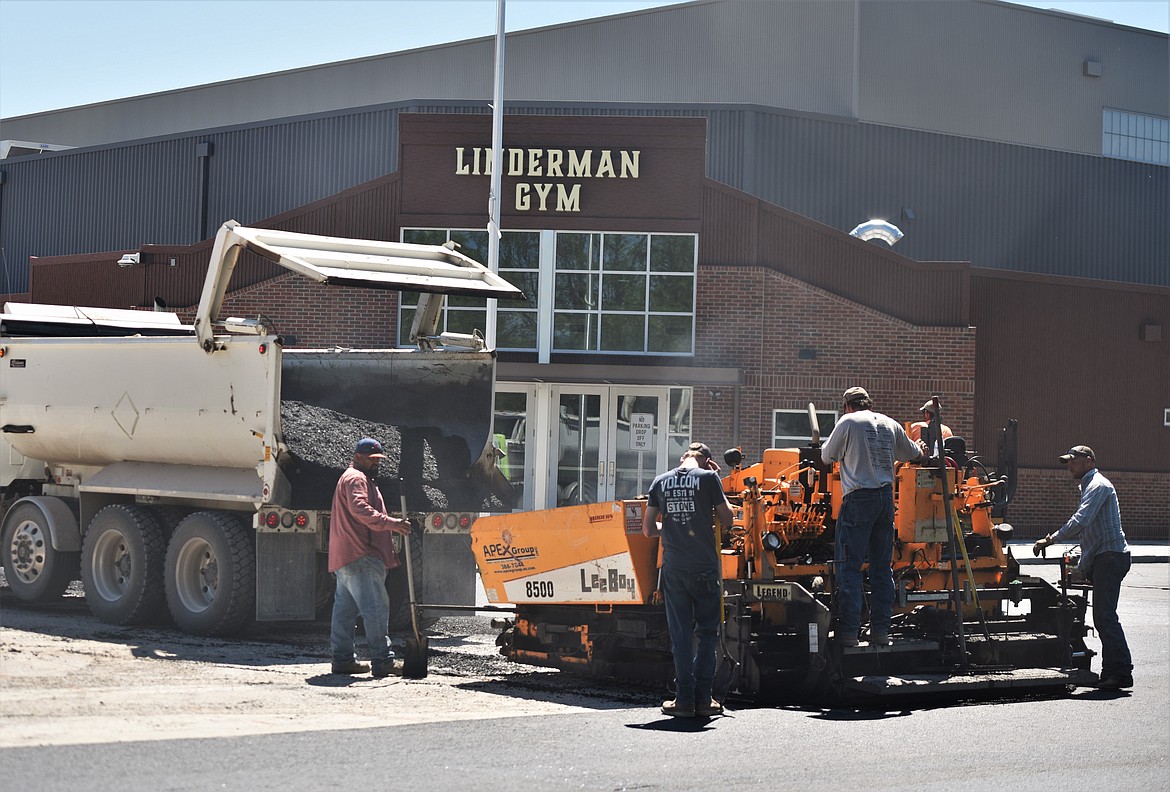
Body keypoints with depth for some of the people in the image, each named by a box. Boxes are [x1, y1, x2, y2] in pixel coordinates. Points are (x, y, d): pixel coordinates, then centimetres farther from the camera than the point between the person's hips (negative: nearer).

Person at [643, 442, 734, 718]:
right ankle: (703, 699, 4)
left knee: (680, 633, 7)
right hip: (704, 566, -3)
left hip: (673, 567, 3)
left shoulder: (661, 481, 7)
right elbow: (726, 519, 3)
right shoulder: (708, 478, -3)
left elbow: (648, 529, 9)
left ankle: (684, 700, 4)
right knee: (707, 632, 7)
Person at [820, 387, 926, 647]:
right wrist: (921, 450, 54)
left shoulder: (848, 422, -2)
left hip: (859, 499, -5)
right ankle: (880, 630, 11)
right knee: (882, 566, 11)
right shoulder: (890, 425, 14)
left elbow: (828, 455, 6)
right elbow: (912, 454, 30)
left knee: (849, 567, -3)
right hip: (886, 498, 5)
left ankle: (848, 632, -7)